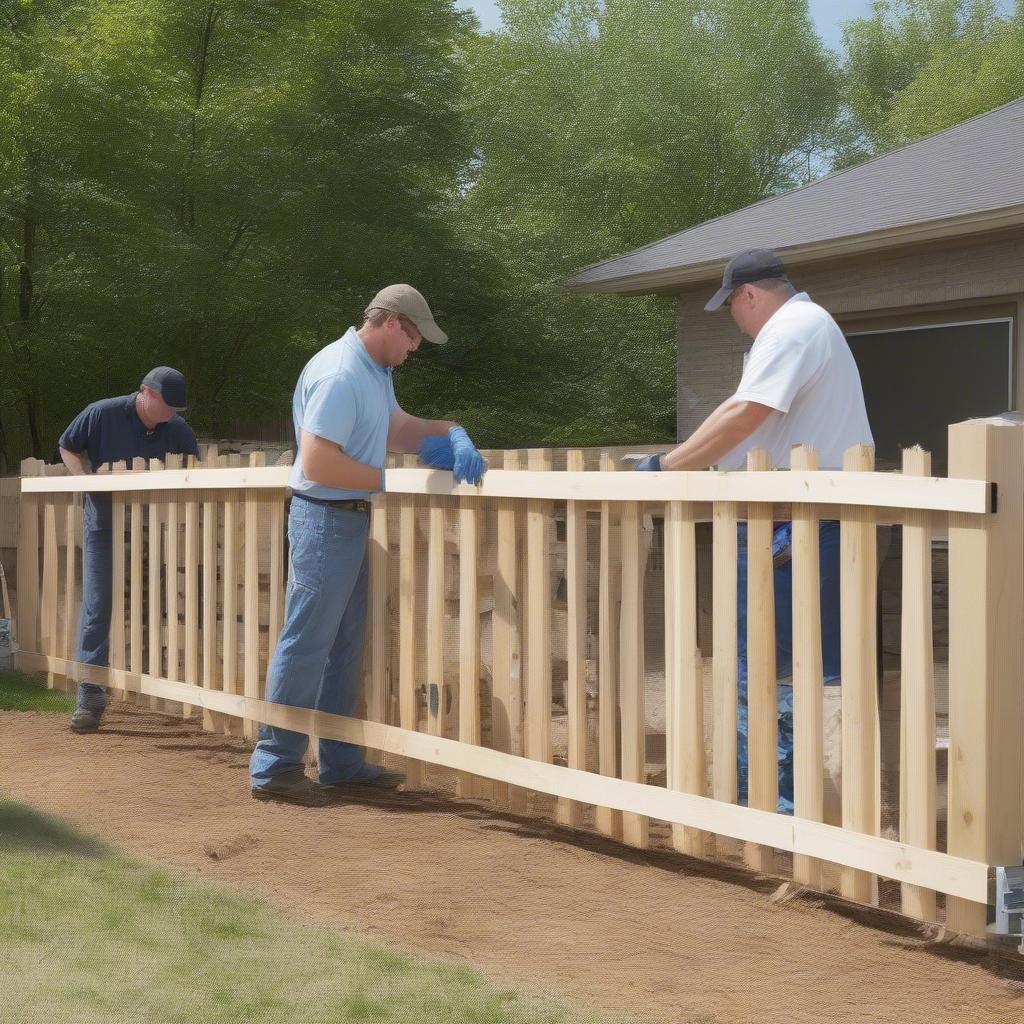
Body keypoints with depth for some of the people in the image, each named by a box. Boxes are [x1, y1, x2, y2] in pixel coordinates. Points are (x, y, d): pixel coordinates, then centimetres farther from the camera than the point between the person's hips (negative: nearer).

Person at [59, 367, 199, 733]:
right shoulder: (101, 415, -11)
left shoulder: (179, 431, -4)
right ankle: (89, 698, -7)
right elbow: (68, 448, 3)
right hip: (104, 528, -3)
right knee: (97, 609, -7)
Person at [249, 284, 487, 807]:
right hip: (326, 521, -10)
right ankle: (274, 768, -1)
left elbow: (397, 428, 17)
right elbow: (318, 463, -25)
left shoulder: (374, 372, 13)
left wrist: (451, 433, -1)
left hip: (350, 521, 11)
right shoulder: (340, 374, -20)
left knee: (344, 647, 13)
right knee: (306, 645, -6)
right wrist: (388, 479, -17)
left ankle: (339, 763, 21)